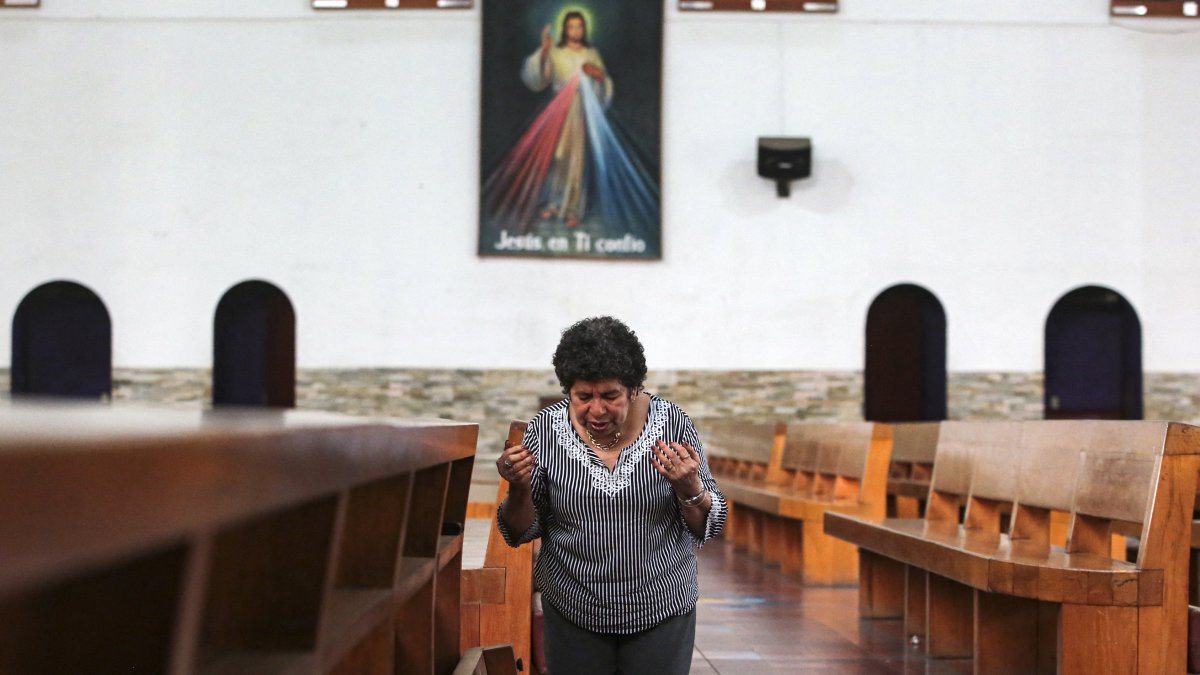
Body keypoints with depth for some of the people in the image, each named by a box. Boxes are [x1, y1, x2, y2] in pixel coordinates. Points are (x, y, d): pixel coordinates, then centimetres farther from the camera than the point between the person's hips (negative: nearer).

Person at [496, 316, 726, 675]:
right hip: (573, 614, 1)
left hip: (662, 611, 0)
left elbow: (708, 527, -6)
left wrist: (689, 488, -26)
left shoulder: (672, 423, -11)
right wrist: (519, 489, -21)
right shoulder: (545, 430, -10)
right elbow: (521, 533, -1)